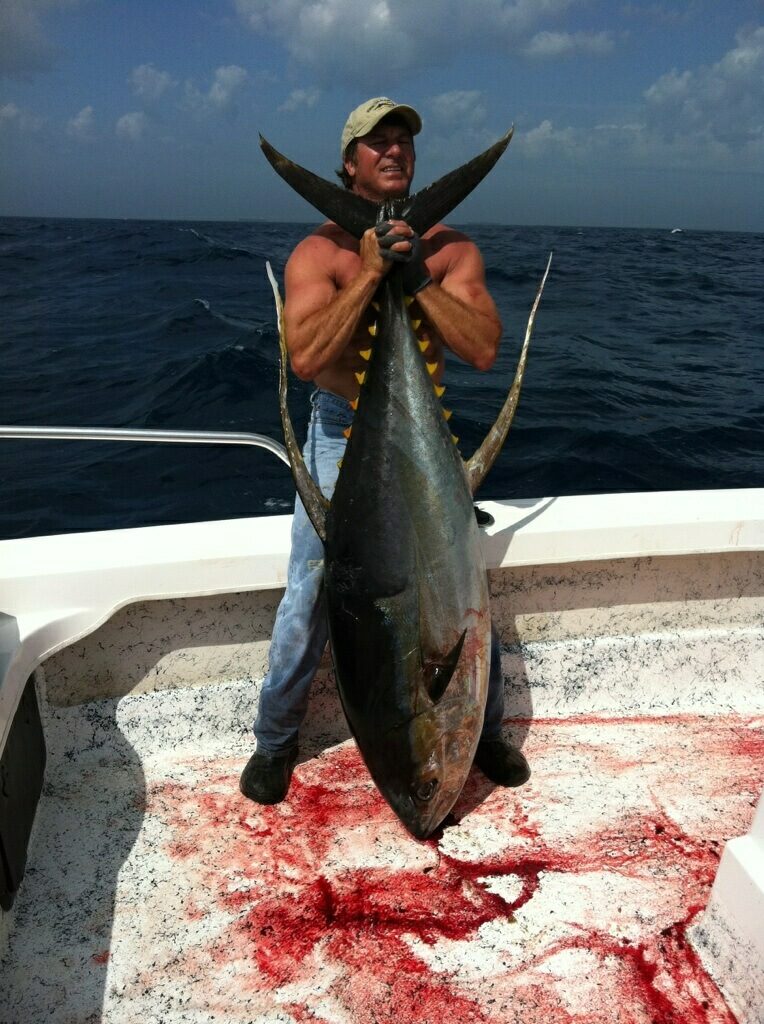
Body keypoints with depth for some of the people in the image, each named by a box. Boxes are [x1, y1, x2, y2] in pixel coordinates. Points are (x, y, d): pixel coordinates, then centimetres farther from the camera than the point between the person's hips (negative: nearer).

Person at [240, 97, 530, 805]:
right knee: (309, 598, 1)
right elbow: (306, 357, -23)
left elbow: (483, 350, -13)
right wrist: (371, 273, -24)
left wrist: (417, 276, -21)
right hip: (341, 435, -2)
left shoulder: (450, 248, -1)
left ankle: (484, 726, 32)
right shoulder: (318, 252, -7)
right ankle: (275, 740, 24)